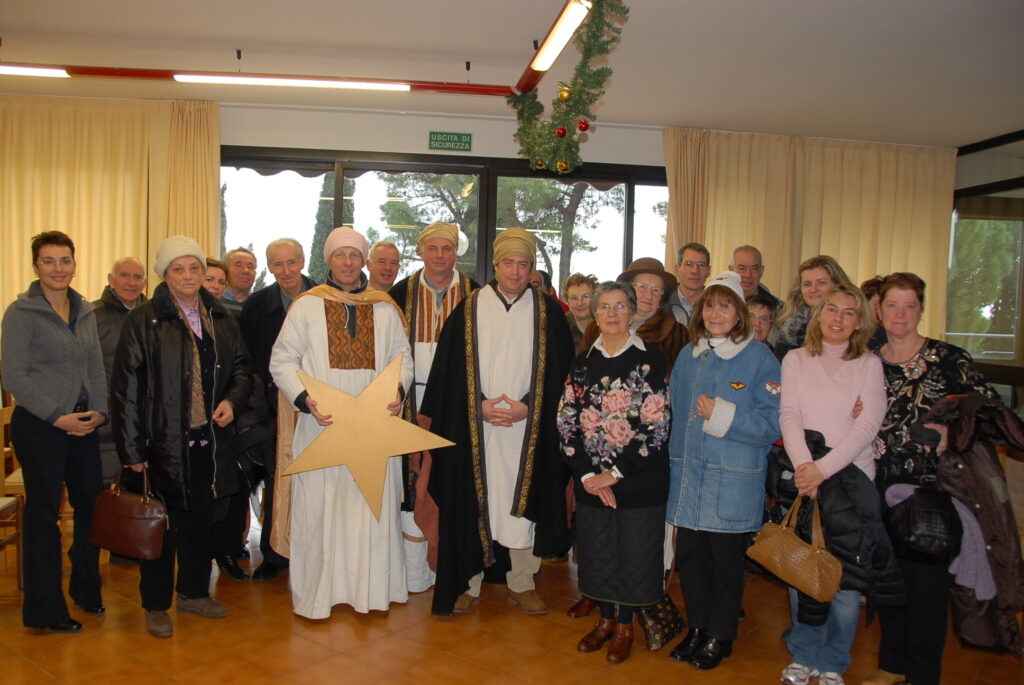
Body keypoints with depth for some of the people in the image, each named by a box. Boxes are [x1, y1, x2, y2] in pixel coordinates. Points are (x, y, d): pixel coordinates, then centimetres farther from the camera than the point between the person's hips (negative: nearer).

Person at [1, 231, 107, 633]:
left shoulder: (85, 311, 10)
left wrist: (99, 411, 0)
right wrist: (57, 417, -15)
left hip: (83, 425, 6)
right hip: (38, 427, -6)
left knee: (93, 505, 9)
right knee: (43, 512, 4)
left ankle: (86, 590, 30)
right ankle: (45, 609, 18)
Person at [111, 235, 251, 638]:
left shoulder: (221, 319, 9)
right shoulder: (143, 320, -6)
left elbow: (241, 367, 16)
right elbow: (126, 387, -8)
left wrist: (232, 400, -5)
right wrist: (131, 447, -12)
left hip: (209, 439, 5)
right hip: (163, 440, -4)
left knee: (201, 519, 15)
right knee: (162, 523, 5)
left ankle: (194, 591, 32)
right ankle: (156, 605, 21)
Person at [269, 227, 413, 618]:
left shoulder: (385, 309, 10)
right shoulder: (306, 306, 3)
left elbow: (402, 356, 13)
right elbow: (281, 361, 1)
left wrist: (398, 388, -8)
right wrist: (304, 399, -15)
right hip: (321, 424, -2)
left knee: (373, 505, 4)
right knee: (318, 507, 2)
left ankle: (371, 589, 16)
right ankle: (315, 593, 16)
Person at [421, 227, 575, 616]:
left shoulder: (547, 311, 3)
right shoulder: (469, 310, 2)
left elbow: (559, 372, 2)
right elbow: (450, 371, 1)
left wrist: (528, 408, -10)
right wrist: (480, 407, -11)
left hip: (529, 429, 1)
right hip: (475, 428, 0)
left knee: (525, 503, 6)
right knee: (474, 503, 4)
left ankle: (521, 583, 22)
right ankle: (469, 582, 18)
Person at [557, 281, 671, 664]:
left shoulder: (649, 360, -7)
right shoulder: (583, 364, 5)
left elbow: (656, 425, -12)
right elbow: (566, 421, 2)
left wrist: (615, 472, -13)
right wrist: (587, 475, -8)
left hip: (638, 479, -3)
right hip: (591, 480, 3)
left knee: (633, 550, 7)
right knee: (597, 550, 13)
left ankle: (624, 626, 27)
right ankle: (605, 620, 33)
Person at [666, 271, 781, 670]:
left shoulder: (761, 360, -8)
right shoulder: (688, 356, 9)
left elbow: (771, 425, -12)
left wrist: (723, 416, -21)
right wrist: (675, 463, 11)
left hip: (732, 484, -5)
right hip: (687, 479, 5)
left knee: (726, 562, 9)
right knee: (689, 556, 13)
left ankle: (720, 638, 27)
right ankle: (697, 628, 32)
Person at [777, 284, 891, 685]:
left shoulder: (869, 365, 3)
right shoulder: (796, 360, 7)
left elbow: (869, 424, -8)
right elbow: (789, 415, -2)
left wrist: (823, 468, -17)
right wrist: (803, 464, -18)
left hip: (851, 478, -1)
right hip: (802, 477, 1)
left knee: (847, 576, 0)